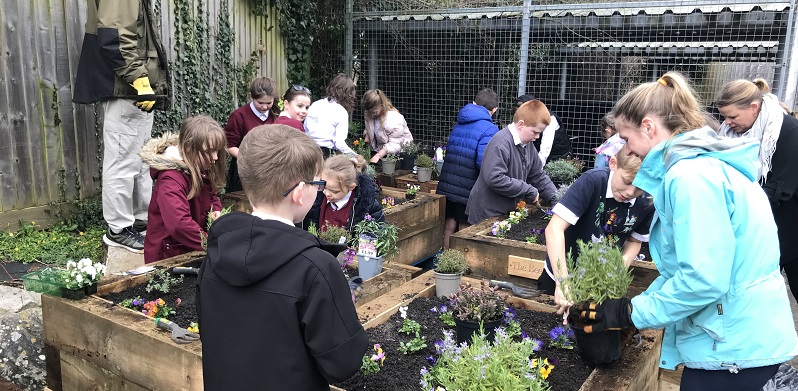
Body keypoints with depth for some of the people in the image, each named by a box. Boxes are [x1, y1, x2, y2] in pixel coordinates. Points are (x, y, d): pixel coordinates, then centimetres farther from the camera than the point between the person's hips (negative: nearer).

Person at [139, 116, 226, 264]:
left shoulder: (202, 172, 6)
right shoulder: (171, 179, -23)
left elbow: (213, 198, 22)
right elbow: (180, 224, -35)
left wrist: (215, 212, -2)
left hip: (192, 251, 8)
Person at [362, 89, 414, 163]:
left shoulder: (394, 120, -26)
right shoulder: (368, 114, -2)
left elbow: (394, 144, -29)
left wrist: (378, 156, -37)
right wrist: (366, 139, -2)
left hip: (398, 151, -5)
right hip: (379, 150, 5)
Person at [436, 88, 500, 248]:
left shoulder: (458, 125, 11)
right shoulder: (489, 130, -13)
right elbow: (484, 163, -24)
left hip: (446, 186, 6)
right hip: (468, 191, -6)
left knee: (449, 227, 16)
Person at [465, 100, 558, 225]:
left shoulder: (527, 145, 8)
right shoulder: (501, 143, -22)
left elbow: (538, 176, 16)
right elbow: (494, 179, -32)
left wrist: (556, 201, 5)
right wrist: (529, 191, -23)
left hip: (509, 213, 9)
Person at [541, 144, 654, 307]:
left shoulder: (646, 205, -15)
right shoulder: (593, 181, -29)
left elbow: (634, 241, 3)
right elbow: (554, 229, -34)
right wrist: (562, 281, -40)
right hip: (561, 274, -2)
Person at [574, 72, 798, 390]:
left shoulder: (691, 176, -22)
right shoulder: (707, 163, 10)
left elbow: (703, 279, -26)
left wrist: (631, 313, -16)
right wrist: (642, 302, 10)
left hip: (734, 346, -9)